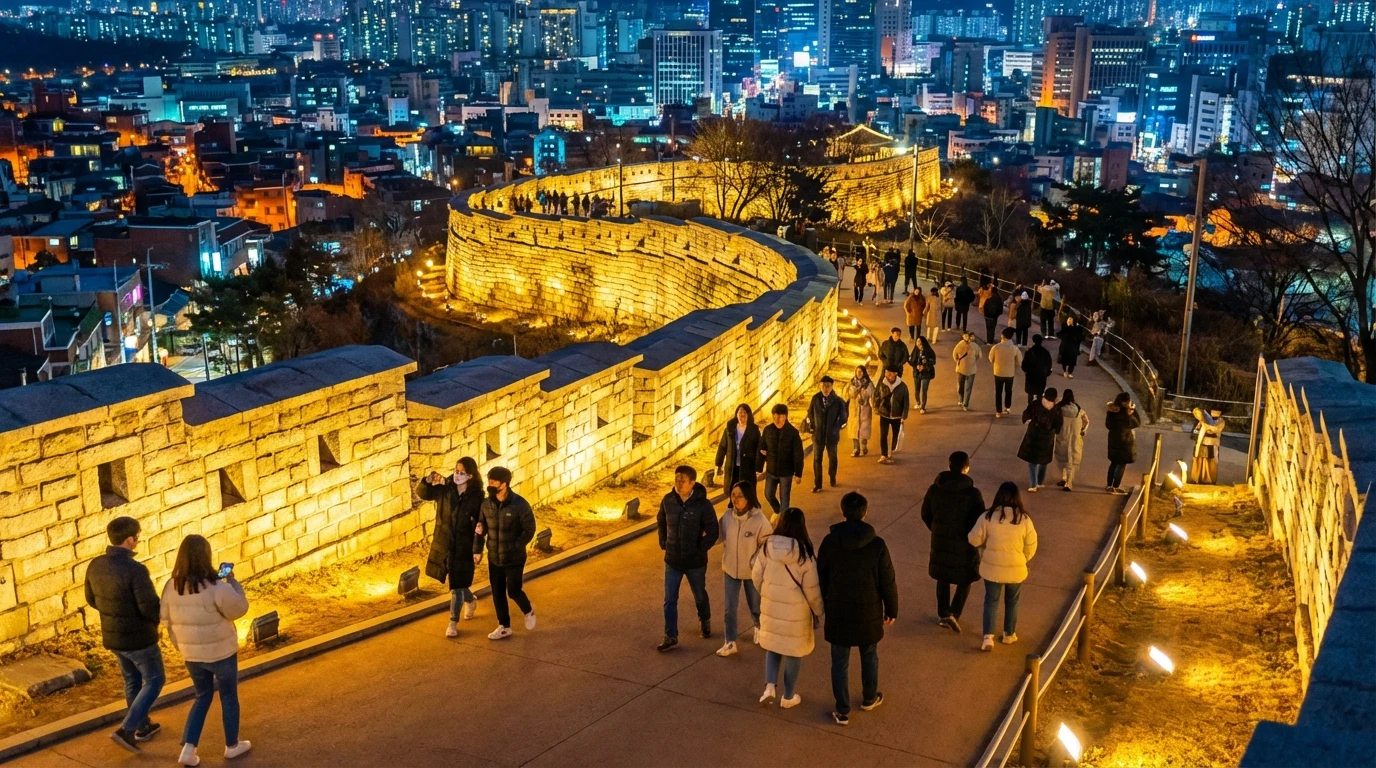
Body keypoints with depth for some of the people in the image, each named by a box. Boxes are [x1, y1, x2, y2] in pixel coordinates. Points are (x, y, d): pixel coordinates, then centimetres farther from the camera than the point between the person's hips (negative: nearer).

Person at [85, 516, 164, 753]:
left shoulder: (95, 565, -5)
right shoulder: (135, 570, -29)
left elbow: (92, 600, 8)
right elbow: (151, 608, -28)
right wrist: (159, 615, -5)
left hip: (112, 636, 7)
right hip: (138, 638, -7)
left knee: (133, 680, 25)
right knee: (154, 681, 13)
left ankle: (143, 727, 39)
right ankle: (126, 730, 6)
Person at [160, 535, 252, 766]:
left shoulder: (171, 587, -6)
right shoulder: (216, 587, -24)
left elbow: (168, 621, 3)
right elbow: (239, 609, -12)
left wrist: (182, 648, 15)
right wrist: (233, 582, -1)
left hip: (192, 654, 5)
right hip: (221, 653, -5)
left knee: (203, 697, 22)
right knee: (229, 697, 16)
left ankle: (188, 749, 13)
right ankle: (232, 746, 30)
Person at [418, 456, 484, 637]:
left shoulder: (477, 496, -11)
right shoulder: (444, 488, -8)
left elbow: (480, 522, -5)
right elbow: (421, 493, -14)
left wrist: (479, 528, -28)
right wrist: (428, 480, -35)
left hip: (464, 547, -3)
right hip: (443, 544, 3)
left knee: (457, 586, 2)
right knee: (457, 583, 20)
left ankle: (453, 623, 16)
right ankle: (470, 599, 50)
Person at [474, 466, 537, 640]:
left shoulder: (520, 505, -18)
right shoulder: (486, 504, -3)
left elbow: (529, 530, -13)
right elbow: (481, 528, 6)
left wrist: (515, 547, -18)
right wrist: (477, 550, 0)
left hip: (514, 558, -5)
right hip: (494, 558, 5)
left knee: (513, 591, 2)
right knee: (497, 593, 10)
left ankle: (528, 612, 32)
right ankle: (504, 627, 25)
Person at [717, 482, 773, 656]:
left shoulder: (759, 519, -23)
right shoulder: (727, 516, -13)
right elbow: (722, 538, 5)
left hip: (752, 571, -2)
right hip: (730, 569, 2)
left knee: (755, 606, 18)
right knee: (729, 608, 4)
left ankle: (759, 628, 48)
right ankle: (730, 643, 19)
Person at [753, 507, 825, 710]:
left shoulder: (767, 547, -9)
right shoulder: (805, 554, -18)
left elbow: (756, 576, 1)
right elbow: (812, 588, -12)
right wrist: (818, 611, 3)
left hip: (771, 607, 3)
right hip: (796, 611, -3)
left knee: (773, 645, 23)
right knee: (794, 651, 13)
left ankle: (769, 685, 7)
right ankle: (788, 697, 23)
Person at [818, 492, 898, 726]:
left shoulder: (830, 541, -12)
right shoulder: (877, 545, -15)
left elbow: (820, 578, -2)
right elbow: (888, 582, -8)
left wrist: (821, 606, 13)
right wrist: (891, 610, 7)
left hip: (838, 612, 0)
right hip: (868, 613, 0)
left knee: (840, 662, 11)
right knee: (869, 656, 23)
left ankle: (842, 711, 16)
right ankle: (869, 698, 41)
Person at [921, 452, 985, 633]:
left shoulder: (934, 489, -7)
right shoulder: (973, 493, -19)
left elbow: (926, 515, 3)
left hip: (940, 542, 3)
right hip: (964, 544, -3)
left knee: (943, 579, 21)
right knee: (965, 579, 15)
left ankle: (943, 614, 27)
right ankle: (954, 614, 3)